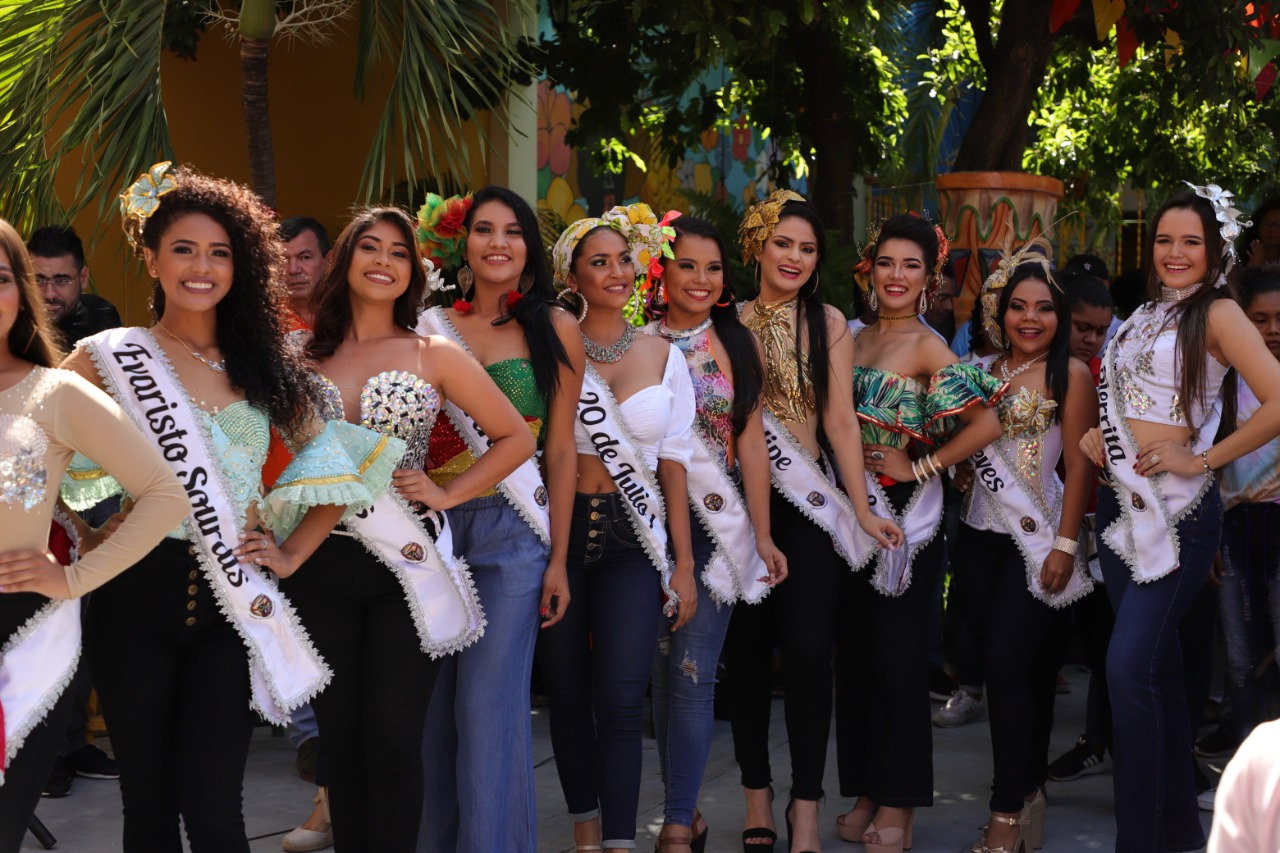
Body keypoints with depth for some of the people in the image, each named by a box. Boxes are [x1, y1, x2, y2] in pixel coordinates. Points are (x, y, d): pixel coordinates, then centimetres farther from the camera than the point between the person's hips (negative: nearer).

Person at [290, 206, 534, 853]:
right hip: (323, 563, 2)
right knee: (340, 738, 9)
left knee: (392, 740, -3)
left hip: (405, 562, -2)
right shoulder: (308, 356, 8)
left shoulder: (435, 356, 3)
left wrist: (447, 495, -2)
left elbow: (516, 440, 7)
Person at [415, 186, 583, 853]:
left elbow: (560, 450, 2)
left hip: (511, 530, -3)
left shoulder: (554, 329, 2)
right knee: (433, 702, 7)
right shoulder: (432, 328, 8)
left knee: (490, 706, -5)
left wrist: (559, 559, -1)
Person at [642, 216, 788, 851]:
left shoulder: (737, 345, 5)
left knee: (692, 672, -6)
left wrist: (762, 534, 1)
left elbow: (750, 442, 4)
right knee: (665, 667, 7)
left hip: (718, 524, -1)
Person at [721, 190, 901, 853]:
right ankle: (757, 792, 19)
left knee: (807, 650, -9)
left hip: (808, 501, -2)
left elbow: (840, 418, -2)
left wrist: (862, 509, -8)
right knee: (745, 649, 6)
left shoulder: (828, 322, 2)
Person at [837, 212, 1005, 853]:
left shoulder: (927, 349, -10)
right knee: (853, 651, 10)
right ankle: (864, 793, 21)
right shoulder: (853, 340, 10)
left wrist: (921, 468, -14)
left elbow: (986, 422, -21)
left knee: (897, 655, 0)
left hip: (906, 515, -6)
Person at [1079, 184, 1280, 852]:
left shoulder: (1217, 314, -7)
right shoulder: (1145, 317, 16)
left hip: (1177, 509, -8)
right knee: (1159, 666, 12)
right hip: (1123, 503, 8)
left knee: (1129, 666, -15)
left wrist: (1203, 459, -15)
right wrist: (1098, 435, 8)